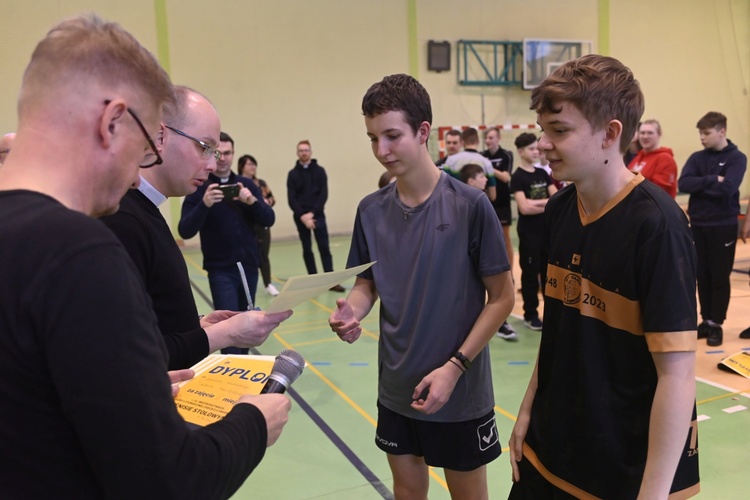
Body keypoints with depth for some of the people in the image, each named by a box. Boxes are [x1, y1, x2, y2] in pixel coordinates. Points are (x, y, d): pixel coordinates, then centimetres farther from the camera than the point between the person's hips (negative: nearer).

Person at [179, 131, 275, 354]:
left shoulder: (247, 184, 6)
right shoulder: (199, 189, -3)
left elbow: (269, 220, -2)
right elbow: (185, 231, -12)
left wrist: (252, 201, -22)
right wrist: (204, 204, -28)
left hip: (249, 266, 3)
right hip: (220, 270, -3)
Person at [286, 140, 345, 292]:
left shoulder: (319, 171, 4)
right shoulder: (293, 174, 4)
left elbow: (323, 195, -3)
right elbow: (291, 199, -2)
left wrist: (312, 213, -13)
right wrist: (303, 216, -14)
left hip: (317, 215, -1)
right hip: (301, 217, 1)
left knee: (324, 248, -4)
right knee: (307, 250, 5)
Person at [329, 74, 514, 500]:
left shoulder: (470, 205, -16)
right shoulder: (371, 210, -3)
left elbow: (502, 298, -11)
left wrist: (454, 367, -17)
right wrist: (352, 311, -15)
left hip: (461, 392, -3)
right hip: (397, 389, 4)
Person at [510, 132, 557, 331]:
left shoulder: (543, 173, 10)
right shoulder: (518, 177, -9)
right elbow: (524, 208, -20)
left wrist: (536, 203, -14)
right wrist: (547, 203, -7)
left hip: (548, 230, 6)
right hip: (529, 233, -6)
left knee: (550, 271, 12)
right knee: (530, 273, 2)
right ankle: (530, 315, 12)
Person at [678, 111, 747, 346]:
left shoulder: (737, 158, -5)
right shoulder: (697, 157, 5)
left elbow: (727, 188, -21)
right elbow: (683, 183, -11)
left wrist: (700, 185, -11)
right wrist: (713, 180, -18)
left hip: (723, 226, -4)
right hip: (698, 225, 4)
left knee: (720, 278, 4)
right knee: (703, 277, 10)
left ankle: (716, 324, 13)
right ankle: (706, 320, 21)